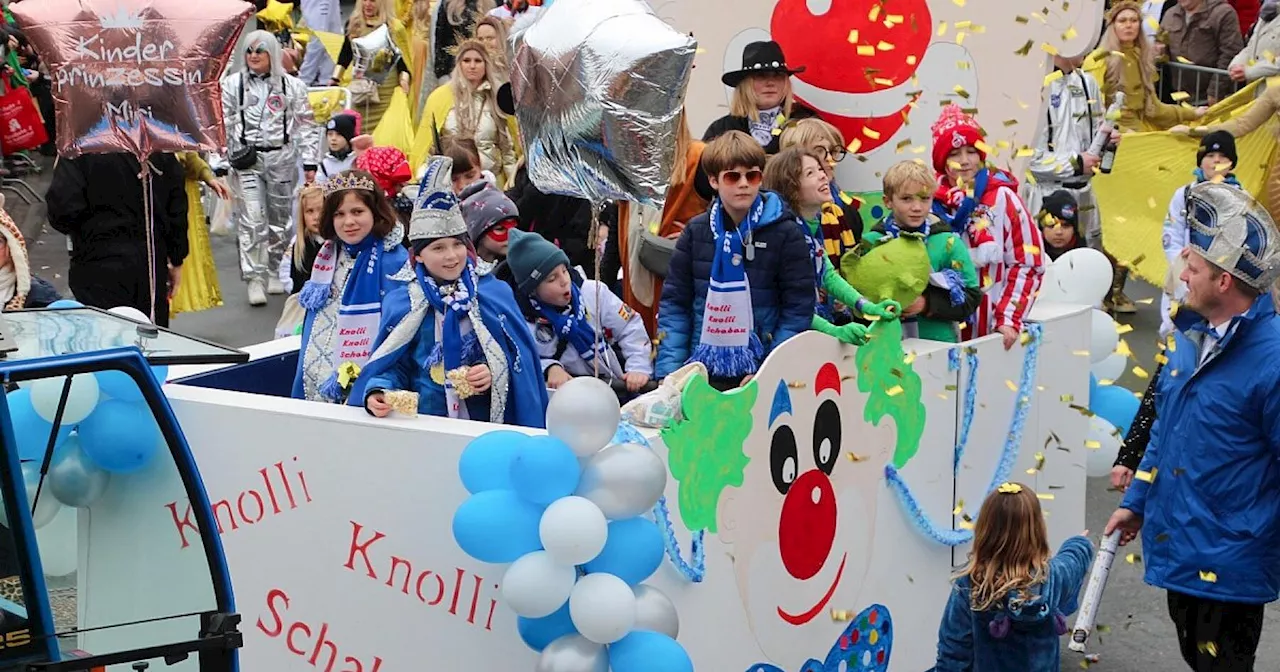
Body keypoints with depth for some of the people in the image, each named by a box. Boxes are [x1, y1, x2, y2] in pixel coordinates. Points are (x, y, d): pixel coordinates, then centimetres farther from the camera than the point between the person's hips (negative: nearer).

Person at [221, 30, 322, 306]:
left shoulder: (292, 86, 5)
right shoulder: (231, 84, 3)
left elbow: (306, 126, 8)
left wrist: (310, 163, 2)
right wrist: (219, 165, 0)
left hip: (281, 158, 2)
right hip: (246, 160, -2)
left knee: (279, 218, 10)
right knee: (251, 221, -10)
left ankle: (273, 271, 25)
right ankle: (255, 279, -10)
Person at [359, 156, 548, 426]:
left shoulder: (497, 293, 5)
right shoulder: (401, 303, 6)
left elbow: (520, 355, 6)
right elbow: (393, 365, 7)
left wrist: (496, 373, -12)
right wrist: (379, 391, -11)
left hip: (486, 421, -1)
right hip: (423, 423, 1)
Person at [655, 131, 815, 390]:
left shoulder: (785, 233, -3)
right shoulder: (696, 232, 5)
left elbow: (798, 308, -5)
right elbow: (674, 303, 5)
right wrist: (669, 371, -5)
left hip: (761, 379, -2)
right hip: (702, 374, 2)